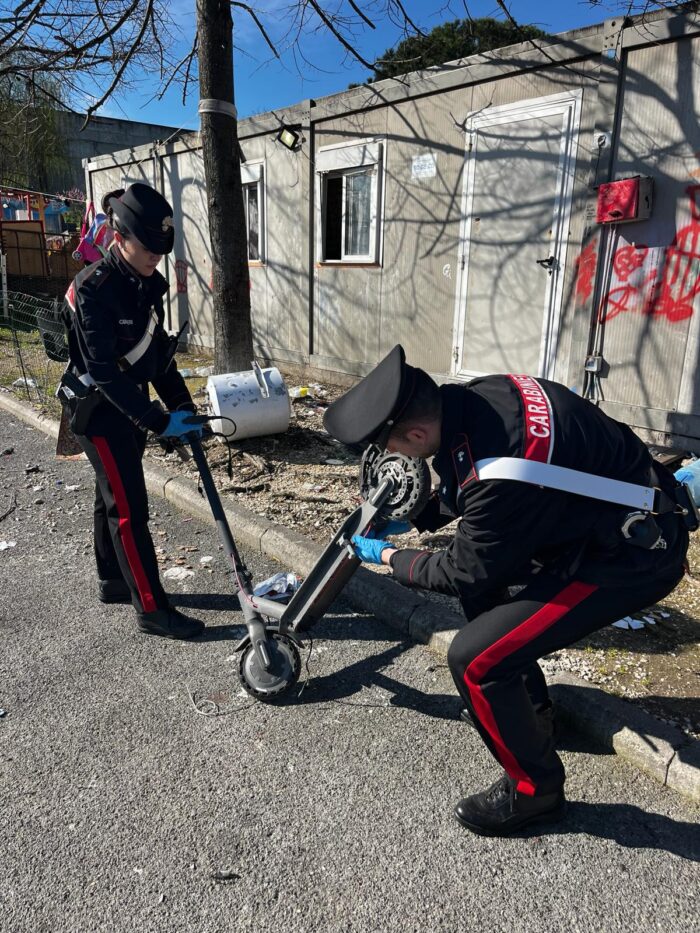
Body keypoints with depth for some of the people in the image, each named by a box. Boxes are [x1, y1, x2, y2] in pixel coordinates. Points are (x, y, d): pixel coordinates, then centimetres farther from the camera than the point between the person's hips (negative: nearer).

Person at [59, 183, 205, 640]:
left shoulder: (148, 284, 3)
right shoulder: (93, 290, -22)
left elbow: (159, 352, 9)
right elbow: (104, 371, -26)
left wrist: (183, 404, 3)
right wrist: (159, 421, -30)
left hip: (133, 405, 8)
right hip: (100, 410, -8)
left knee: (113, 497, 19)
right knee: (130, 508, -6)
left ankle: (112, 581, 35)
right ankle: (152, 608, 4)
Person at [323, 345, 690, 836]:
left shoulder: (502, 478, -34)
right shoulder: (476, 396, -9)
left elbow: (463, 571, -15)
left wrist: (388, 556, -1)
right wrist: (412, 518, 11)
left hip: (633, 555, -9)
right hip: (590, 515, 9)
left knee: (475, 659, -10)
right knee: (482, 593, 21)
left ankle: (535, 790, 14)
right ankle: (528, 707, 41)